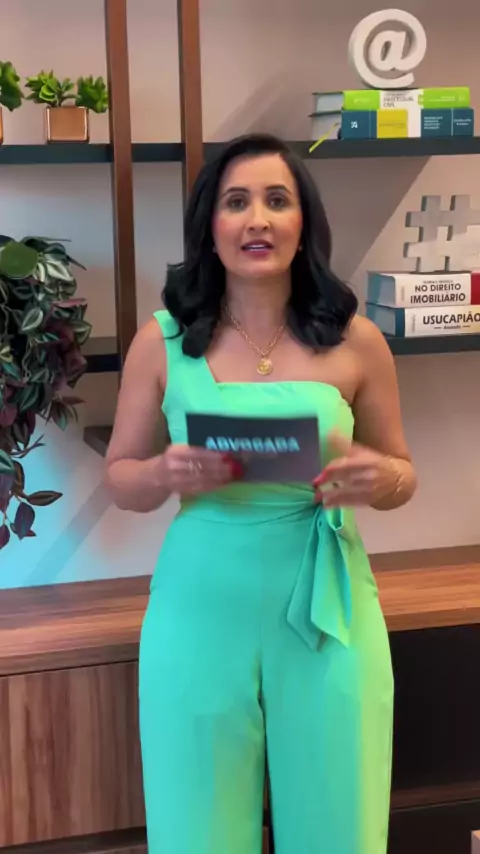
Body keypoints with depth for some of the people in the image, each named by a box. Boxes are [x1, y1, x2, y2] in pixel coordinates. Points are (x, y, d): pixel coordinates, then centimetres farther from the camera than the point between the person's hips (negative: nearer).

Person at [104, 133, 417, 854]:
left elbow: (402, 473, 9)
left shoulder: (355, 340, -2)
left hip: (326, 611, 0)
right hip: (201, 612, 0)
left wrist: (380, 478, -14)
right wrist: (168, 474, -16)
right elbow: (120, 479, 6)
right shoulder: (162, 340, -2)